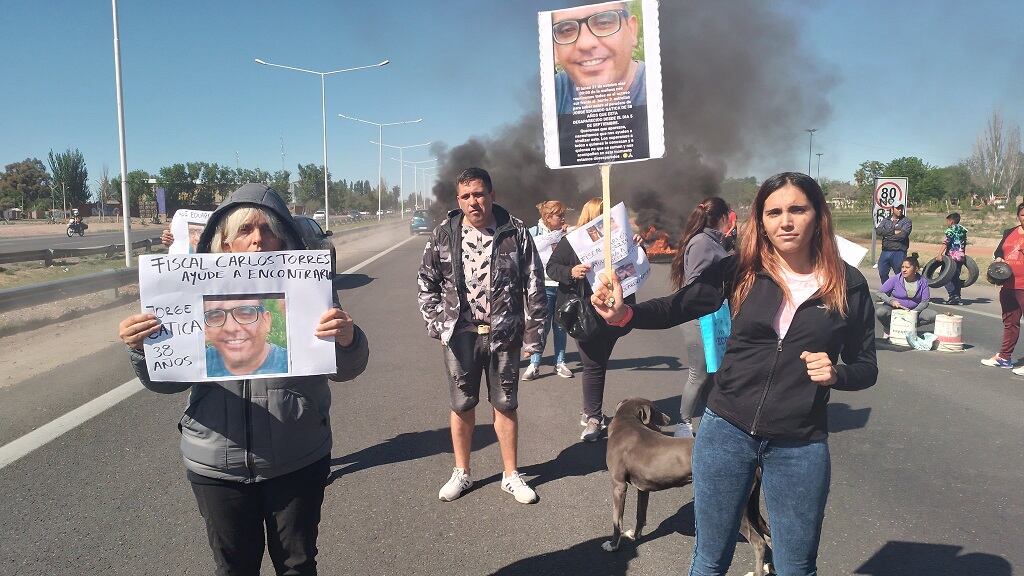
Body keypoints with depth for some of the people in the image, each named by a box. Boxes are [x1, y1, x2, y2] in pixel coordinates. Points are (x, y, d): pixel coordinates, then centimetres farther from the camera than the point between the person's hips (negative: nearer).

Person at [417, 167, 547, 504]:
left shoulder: (515, 233, -5)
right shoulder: (443, 235, -1)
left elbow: (534, 287, -2)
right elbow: (427, 284, 8)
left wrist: (533, 333, -4)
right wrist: (437, 325, 0)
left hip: (504, 334, -1)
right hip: (460, 334, 1)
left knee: (505, 405, 10)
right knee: (462, 406, 11)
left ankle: (511, 476, 26)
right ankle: (461, 474, 29)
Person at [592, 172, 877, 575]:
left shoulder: (847, 285, -3)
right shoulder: (741, 271, -4)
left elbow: (866, 368, 4)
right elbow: (676, 308, -5)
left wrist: (836, 374, -17)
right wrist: (624, 314, -24)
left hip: (800, 445, 0)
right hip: (726, 431, 1)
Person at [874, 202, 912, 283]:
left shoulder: (906, 221, 1)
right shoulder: (885, 220, 12)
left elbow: (902, 235, -15)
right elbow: (878, 231, -6)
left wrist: (887, 236, -5)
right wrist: (894, 232, -11)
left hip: (899, 253, -4)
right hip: (885, 252, 4)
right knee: (882, 273, 9)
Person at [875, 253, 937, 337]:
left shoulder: (923, 281, -3)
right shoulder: (895, 279, -9)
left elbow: (925, 301, -5)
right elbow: (880, 292, -7)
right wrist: (891, 301, -25)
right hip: (894, 310, -2)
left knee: (932, 316, -22)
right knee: (880, 312, -34)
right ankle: (888, 330, -2)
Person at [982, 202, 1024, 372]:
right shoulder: (1009, 233, 12)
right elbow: (998, 251, 22)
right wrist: (998, 259, 1)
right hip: (1008, 285, 6)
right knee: (1009, 322, 18)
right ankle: (1004, 357, 30)